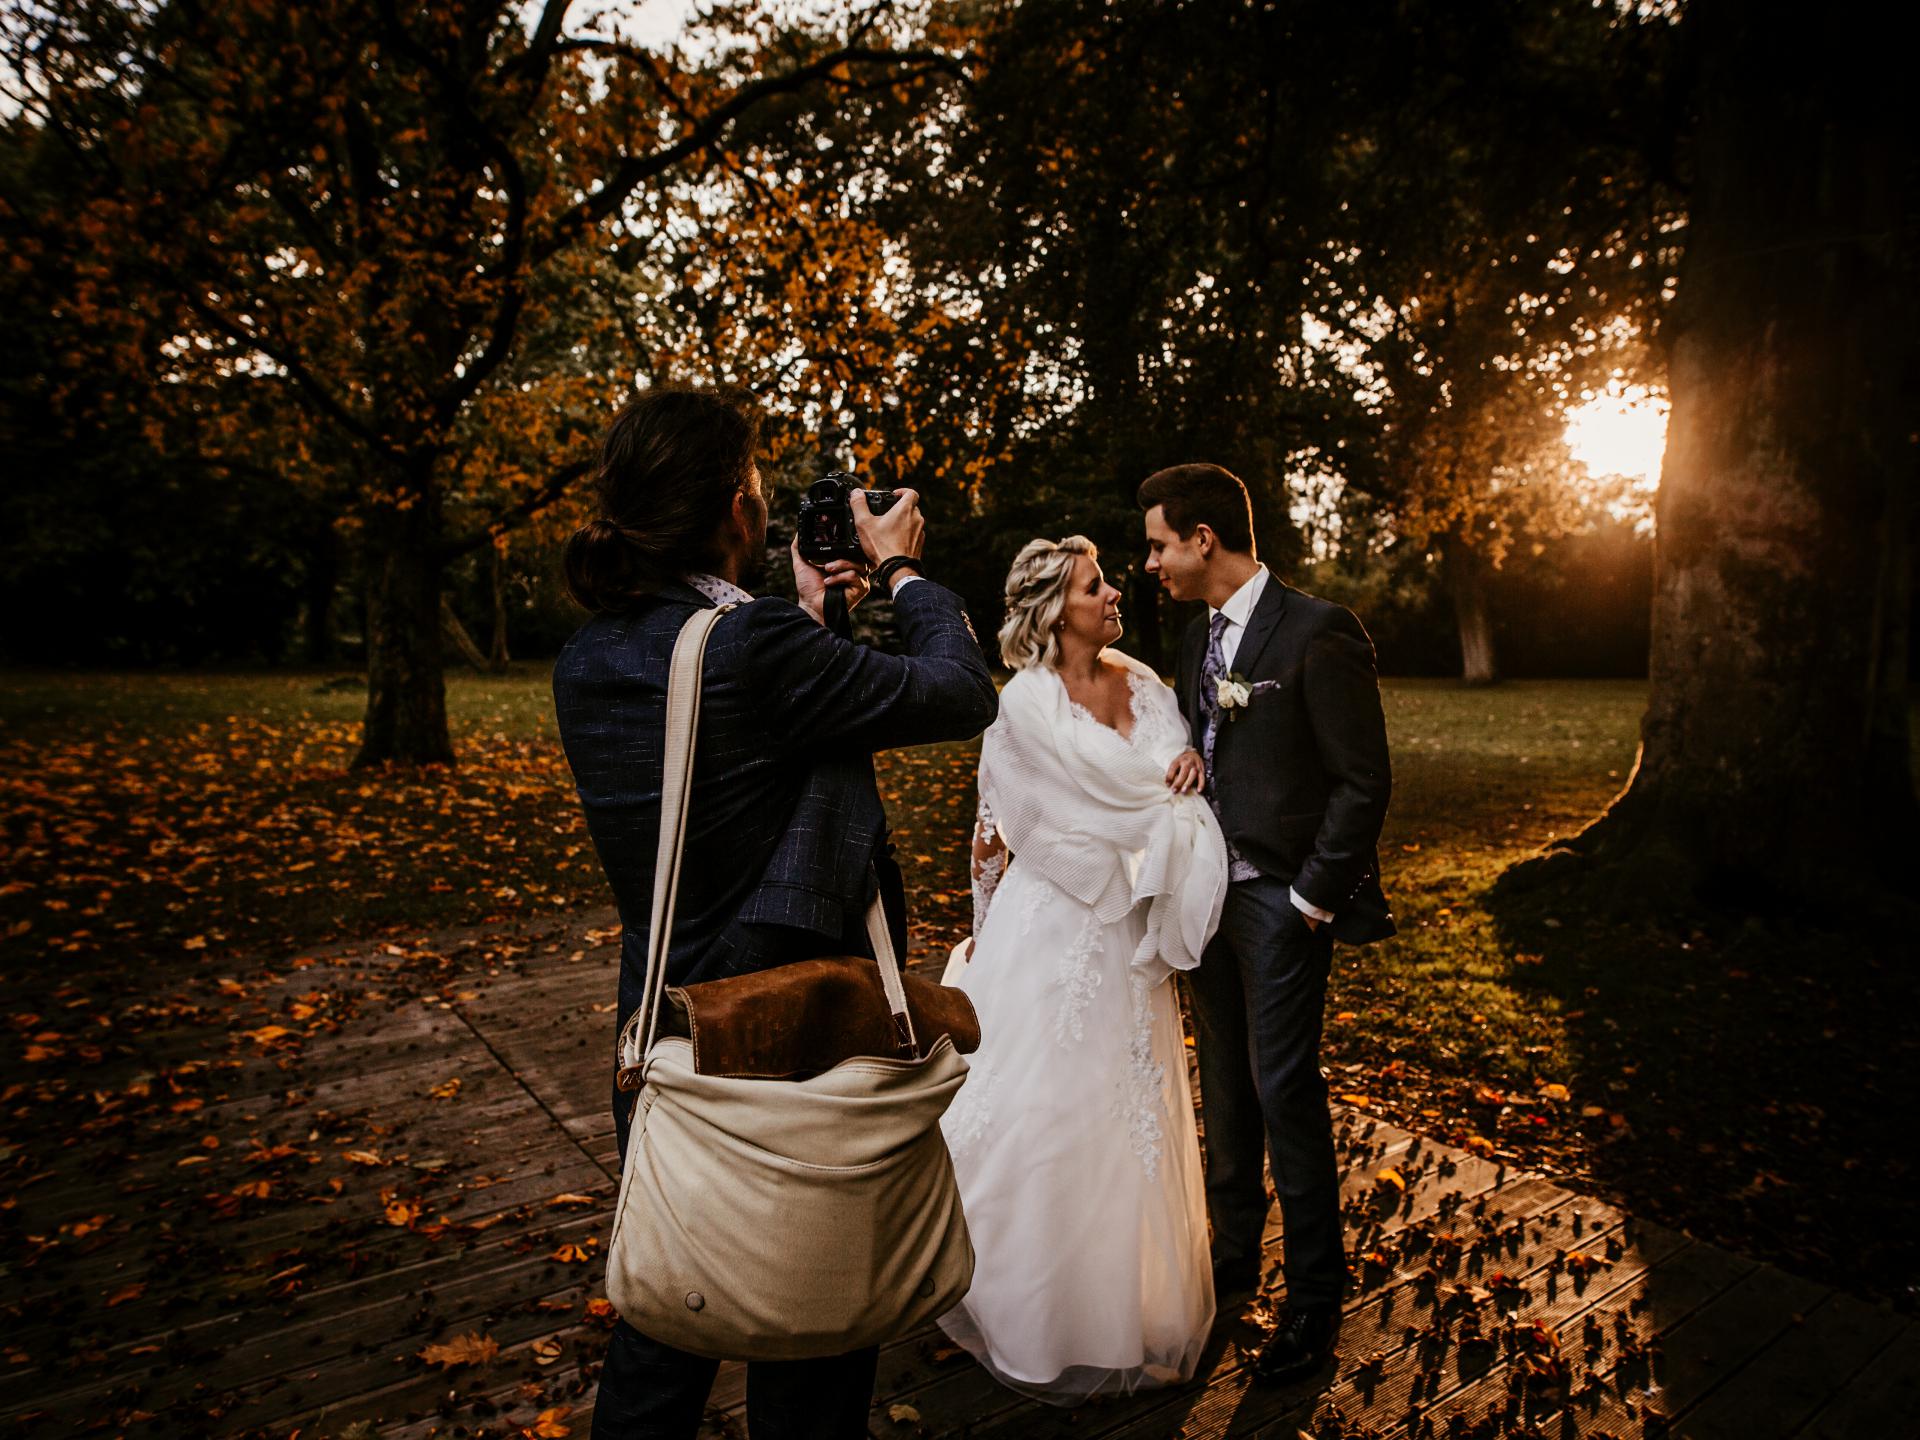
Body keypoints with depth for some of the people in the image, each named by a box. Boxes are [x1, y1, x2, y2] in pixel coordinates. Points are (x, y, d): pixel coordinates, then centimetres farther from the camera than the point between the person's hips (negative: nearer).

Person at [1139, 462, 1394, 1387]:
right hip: (1212, 895, 7)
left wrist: (1310, 901, -13)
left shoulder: (1317, 633, -14)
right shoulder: (1198, 636, 10)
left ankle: (1314, 1301, 19)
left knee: (1285, 1091, 0)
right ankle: (1232, 1258, 35)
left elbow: (1364, 784, -14)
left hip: (1282, 904, -7)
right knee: (1225, 1086, 16)